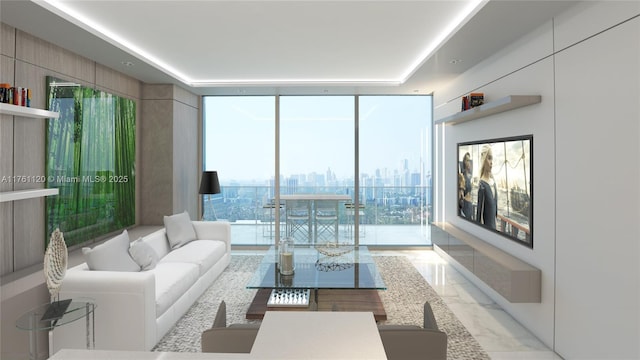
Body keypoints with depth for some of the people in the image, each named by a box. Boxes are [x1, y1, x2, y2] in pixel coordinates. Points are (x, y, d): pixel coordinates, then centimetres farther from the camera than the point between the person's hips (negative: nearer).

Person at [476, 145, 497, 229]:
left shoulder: (493, 182, 6)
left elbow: (495, 207, 15)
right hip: (485, 227, -8)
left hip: (494, 225, 8)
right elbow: (480, 213, -18)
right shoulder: (482, 185, -18)